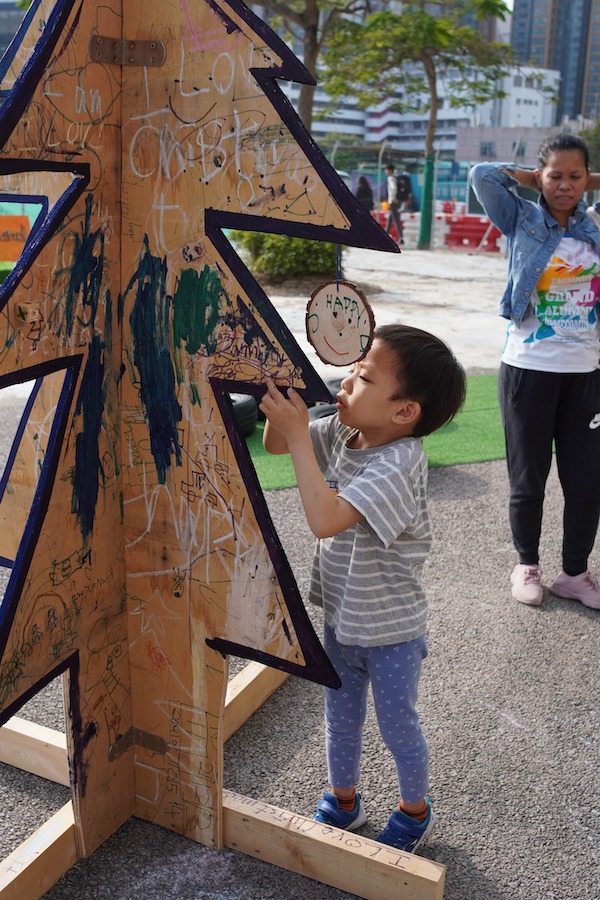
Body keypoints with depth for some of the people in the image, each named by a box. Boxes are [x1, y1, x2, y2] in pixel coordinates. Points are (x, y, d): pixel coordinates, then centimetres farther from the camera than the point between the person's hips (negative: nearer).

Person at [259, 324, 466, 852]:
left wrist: (298, 433, -39)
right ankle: (344, 800, 49)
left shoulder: (399, 463, -32)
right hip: (341, 617, 7)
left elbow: (326, 519, -42)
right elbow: (274, 445, 3)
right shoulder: (342, 433, -9)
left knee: (397, 726, 16)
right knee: (341, 718, 24)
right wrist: (281, 401, -17)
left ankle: (416, 811, 43)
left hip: (390, 630, -7)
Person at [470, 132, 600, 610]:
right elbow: (482, 174, -11)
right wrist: (532, 178, 1)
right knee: (529, 478, 8)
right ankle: (527, 564, 28)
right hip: (529, 369, -3)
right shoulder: (522, 220, 0)